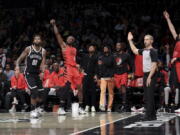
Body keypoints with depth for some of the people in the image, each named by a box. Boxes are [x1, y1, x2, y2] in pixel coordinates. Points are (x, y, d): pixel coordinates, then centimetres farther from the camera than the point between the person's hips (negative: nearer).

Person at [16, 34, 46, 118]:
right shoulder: (28, 49, -6)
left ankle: (37, 108, 29)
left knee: (41, 93, 4)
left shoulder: (43, 51, 2)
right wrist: (17, 65, -22)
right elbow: (20, 58, -3)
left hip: (37, 74, 4)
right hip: (29, 73, -4)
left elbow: (42, 63, -5)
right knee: (34, 91, -18)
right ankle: (33, 110, -6)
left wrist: (42, 71, -25)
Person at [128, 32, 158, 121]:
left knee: (150, 96, -10)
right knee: (147, 96, 10)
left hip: (151, 75, -9)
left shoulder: (153, 51, -11)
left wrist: (149, 77, -21)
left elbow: (154, 65, -17)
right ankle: (153, 115, 17)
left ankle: (148, 116, -10)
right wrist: (130, 40, 29)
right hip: (145, 75, 9)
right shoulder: (144, 51, 13)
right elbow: (135, 51, 30)